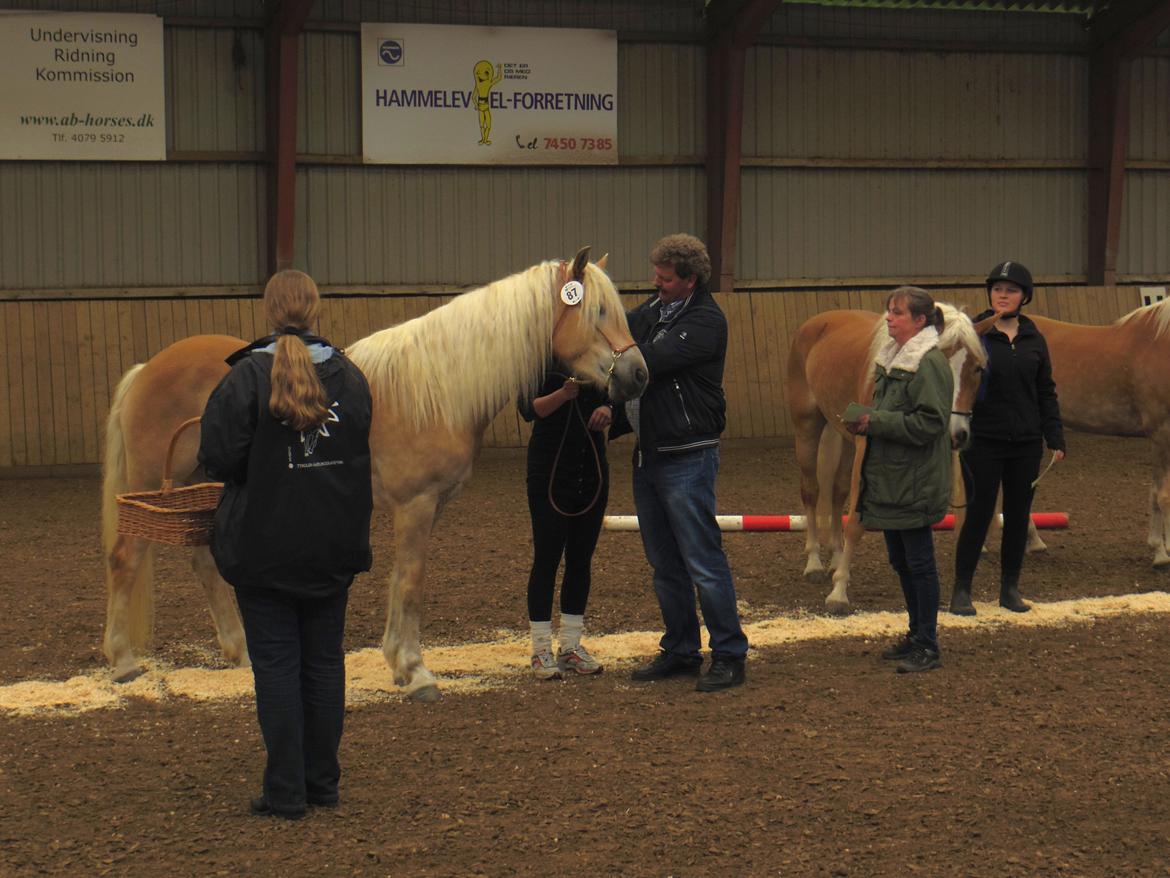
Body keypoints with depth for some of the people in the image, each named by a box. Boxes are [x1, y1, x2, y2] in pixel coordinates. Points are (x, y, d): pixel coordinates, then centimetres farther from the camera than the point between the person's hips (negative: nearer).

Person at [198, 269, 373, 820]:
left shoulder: (247, 377, -13)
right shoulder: (349, 377, 1)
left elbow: (218, 458, -14)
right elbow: (370, 458, 8)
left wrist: (262, 468, 6)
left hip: (263, 547, -4)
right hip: (333, 548, 4)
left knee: (276, 666, 2)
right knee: (324, 662, 13)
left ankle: (286, 792, 2)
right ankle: (323, 782, 19)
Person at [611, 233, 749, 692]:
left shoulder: (706, 322, -14)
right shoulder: (652, 310, 11)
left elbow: (651, 360, -23)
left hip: (687, 459, -8)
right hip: (648, 456, 8)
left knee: (704, 562, -6)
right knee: (665, 564, 14)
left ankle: (730, 656, 1)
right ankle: (681, 652, 23)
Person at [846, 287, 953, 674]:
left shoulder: (930, 364, -16)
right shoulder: (891, 358, 14)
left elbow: (928, 423, -22)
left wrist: (874, 422, -20)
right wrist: (864, 421, 4)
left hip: (915, 483, -9)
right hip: (889, 480, 9)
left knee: (919, 562, -3)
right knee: (900, 560, 16)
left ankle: (928, 647, 4)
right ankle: (917, 634, 27)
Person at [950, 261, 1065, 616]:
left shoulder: (1034, 339, 6)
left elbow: (1046, 393, 11)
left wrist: (1055, 439, 5)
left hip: (1026, 443, 4)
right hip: (983, 441, -4)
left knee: (1019, 515, 9)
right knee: (979, 513, -2)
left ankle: (1010, 589, 21)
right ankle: (961, 590, 8)